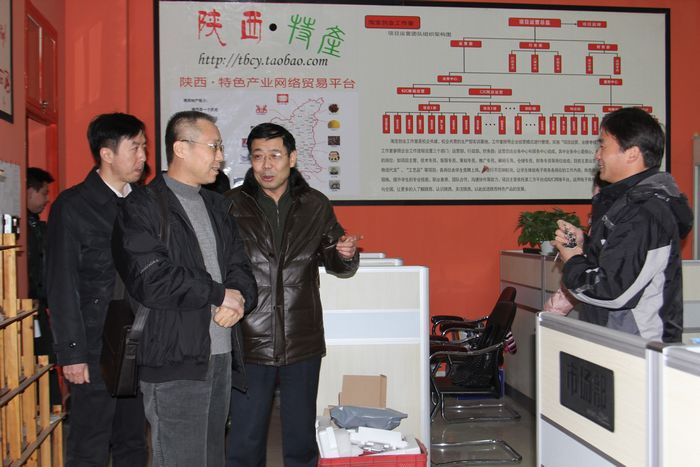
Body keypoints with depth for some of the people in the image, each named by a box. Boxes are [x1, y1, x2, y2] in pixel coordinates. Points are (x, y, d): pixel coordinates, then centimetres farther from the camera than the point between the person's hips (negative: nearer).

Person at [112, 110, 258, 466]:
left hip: (222, 357, 7)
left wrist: (239, 299, -8)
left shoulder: (217, 206, 19)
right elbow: (150, 281, -17)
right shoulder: (142, 207, -5)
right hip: (175, 362, -7)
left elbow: (240, 267, 16)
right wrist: (220, 295, -9)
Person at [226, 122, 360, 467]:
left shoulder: (316, 206, 5)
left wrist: (347, 255, -9)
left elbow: (336, 266, 12)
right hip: (249, 343, -2)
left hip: (302, 343, 2)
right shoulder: (232, 205, -2)